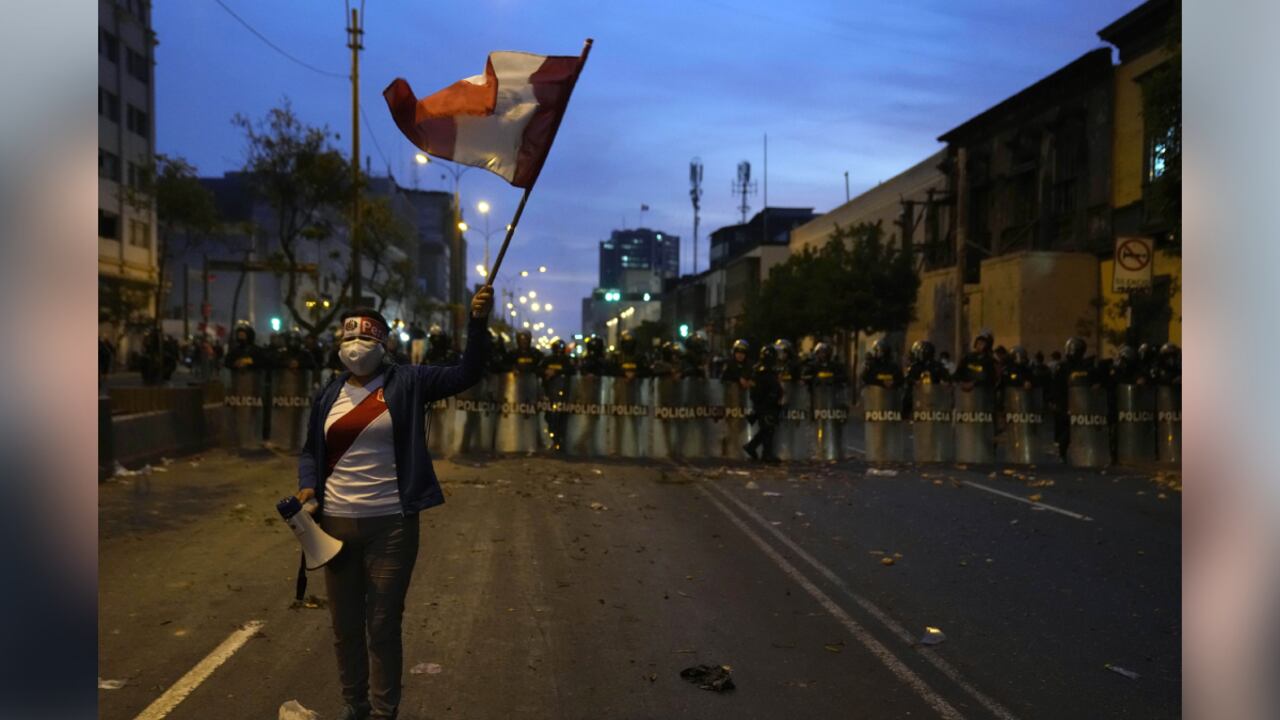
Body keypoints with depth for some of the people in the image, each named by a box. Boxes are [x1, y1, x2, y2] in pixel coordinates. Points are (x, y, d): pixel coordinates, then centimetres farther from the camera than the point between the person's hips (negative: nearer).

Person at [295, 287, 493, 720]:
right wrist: (307, 487, 0)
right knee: (345, 626, 16)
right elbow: (311, 452, 19)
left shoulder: (407, 383, -4)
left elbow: (467, 374, -14)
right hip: (336, 523, 4)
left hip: (391, 525, -4)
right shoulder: (329, 395, 7)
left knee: (384, 626, 6)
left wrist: (478, 322, -28)